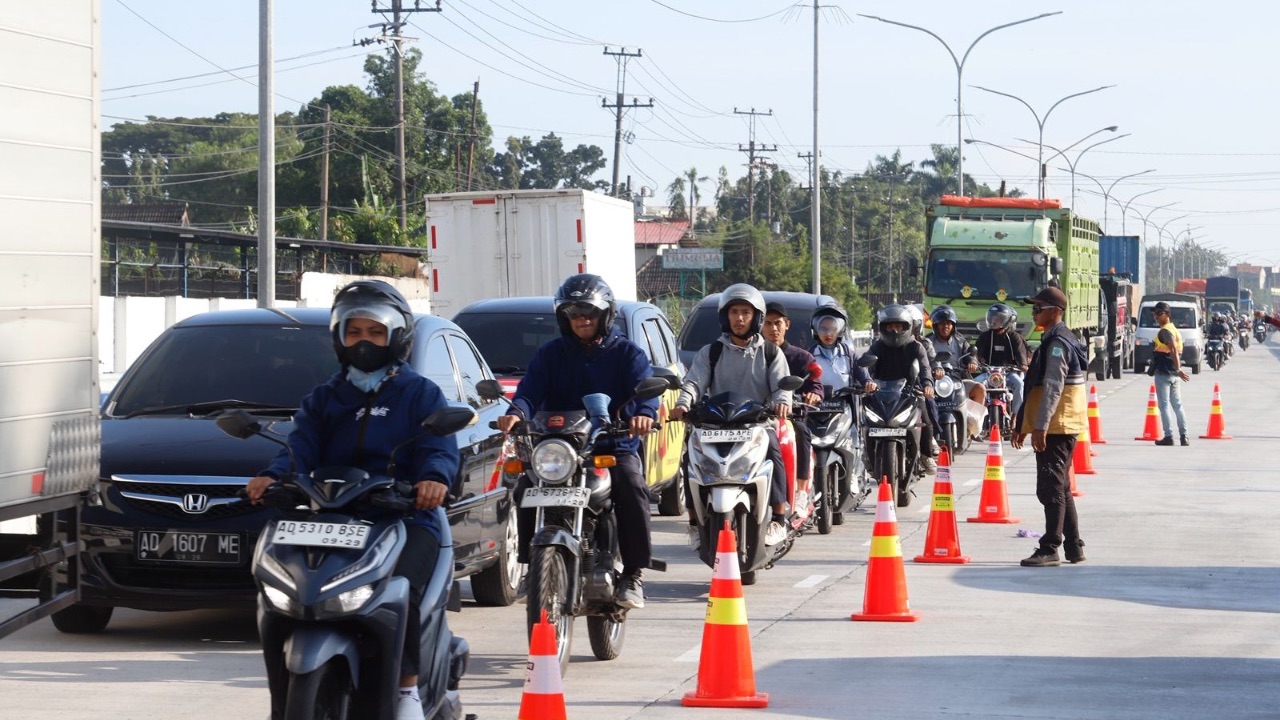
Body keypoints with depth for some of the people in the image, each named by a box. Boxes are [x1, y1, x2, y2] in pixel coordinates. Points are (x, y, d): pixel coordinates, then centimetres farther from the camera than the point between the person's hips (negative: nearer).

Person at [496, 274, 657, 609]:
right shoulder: (550, 354, 12)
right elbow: (530, 390, -3)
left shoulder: (626, 353, 7)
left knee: (631, 488, -31)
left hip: (614, 447, -2)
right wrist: (516, 412, -29)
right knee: (526, 490, -25)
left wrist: (644, 414, -36)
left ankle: (634, 573, -20)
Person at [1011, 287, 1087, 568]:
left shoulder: (1058, 344, -14)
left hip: (1056, 427, -11)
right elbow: (1037, 386, 23)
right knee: (1060, 488, 15)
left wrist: (1040, 427, -27)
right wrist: (1022, 423, 24)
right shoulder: (1052, 341, 18)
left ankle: (1050, 549, -9)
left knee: (1052, 488, -9)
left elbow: (1053, 387, -23)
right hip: (1060, 428, 11)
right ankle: (1073, 547, 20)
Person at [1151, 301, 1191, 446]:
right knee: (1177, 405, 10)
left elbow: (1174, 350, -24)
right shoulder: (1174, 329, 17)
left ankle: (1169, 436, -6)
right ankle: (1183, 436, 7)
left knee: (1164, 405, -5)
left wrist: (1178, 369, -30)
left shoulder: (1165, 331, -13)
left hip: (1163, 373, -9)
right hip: (1173, 374, 9)